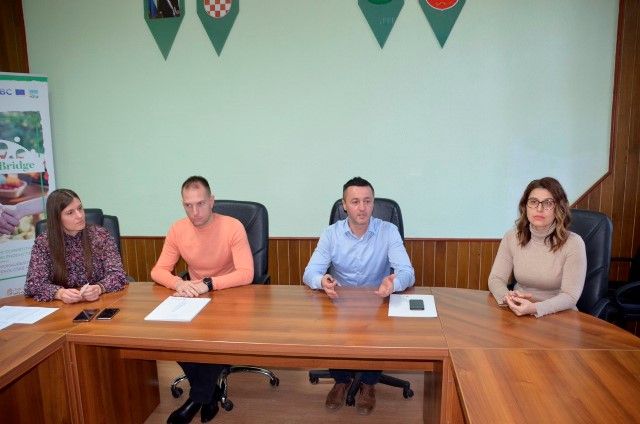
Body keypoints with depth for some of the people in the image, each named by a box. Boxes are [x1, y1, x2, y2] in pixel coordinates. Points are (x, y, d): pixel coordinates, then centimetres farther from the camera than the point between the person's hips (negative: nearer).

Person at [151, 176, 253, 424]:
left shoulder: (233, 227, -19)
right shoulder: (177, 230, -5)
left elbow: (246, 274, -24)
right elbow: (158, 271, -5)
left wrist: (208, 283, -36)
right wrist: (178, 282, -28)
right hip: (194, 300, 4)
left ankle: (198, 397, -2)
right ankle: (209, 392, 2)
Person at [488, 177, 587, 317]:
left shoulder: (573, 243, -12)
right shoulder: (512, 237, -2)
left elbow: (570, 296, -15)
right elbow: (496, 278, -1)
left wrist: (535, 308, -31)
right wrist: (508, 298, -23)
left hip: (558, 317, -1)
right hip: (518, 313, 2)